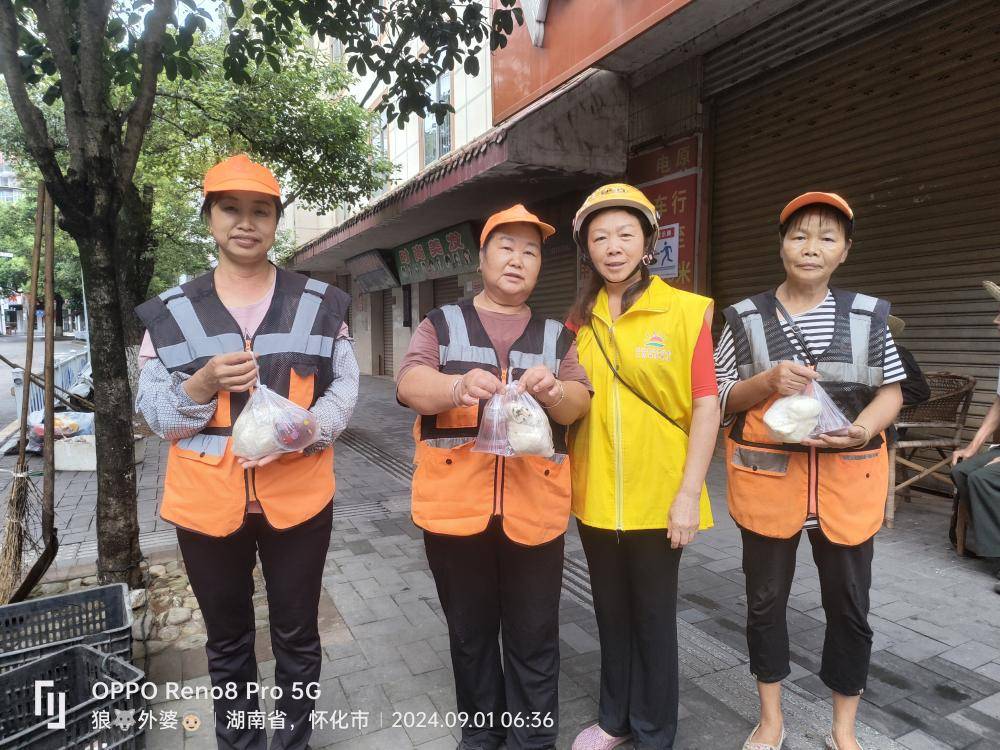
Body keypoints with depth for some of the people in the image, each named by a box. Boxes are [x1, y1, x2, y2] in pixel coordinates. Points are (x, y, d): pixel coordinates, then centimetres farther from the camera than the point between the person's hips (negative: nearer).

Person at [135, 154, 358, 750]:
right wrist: (204, 383, -19)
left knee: (297, 635, 15)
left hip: (298, 496, 0)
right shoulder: (171, 311, 1)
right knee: (227, 640, 18)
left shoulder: (320, 304, 1)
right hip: (207, 501, 1)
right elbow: (152, 411, 1)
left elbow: (346, 386, -1)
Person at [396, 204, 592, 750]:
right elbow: (410, 384, -10)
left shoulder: (557, 336, 11)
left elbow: (579, 405, -1)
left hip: (533, 505, 1)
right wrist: (458, 386, -31)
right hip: (455, 503, 0)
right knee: (469, 632, 16)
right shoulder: (441, 324, 6)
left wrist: (553, 391, -25)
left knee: (533, 639, 10)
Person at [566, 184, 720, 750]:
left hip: (657, 496, -4)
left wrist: (688, 493, -13)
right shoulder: (581, 320, 4)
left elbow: (706, 406, -10)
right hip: (596, 494, 4)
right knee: (611, 612, 19)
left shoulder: (685, 311, -8)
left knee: (654, 616, 12)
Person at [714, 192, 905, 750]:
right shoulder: (746, 317, 0)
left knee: (849, 605, 11)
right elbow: (722, 399, 1)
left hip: (847, 481, 1)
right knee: (765, 599, 11)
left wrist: (864, 427, -15)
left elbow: (891, 390, 6)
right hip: (767, 479, 0)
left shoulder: (869, 314, 3)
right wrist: (770, 380, -18)